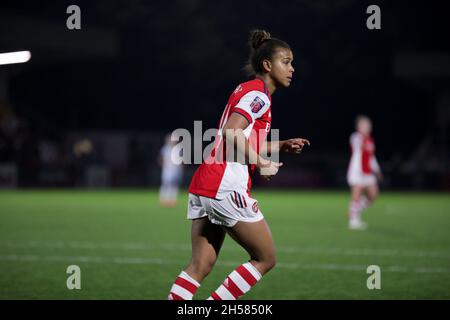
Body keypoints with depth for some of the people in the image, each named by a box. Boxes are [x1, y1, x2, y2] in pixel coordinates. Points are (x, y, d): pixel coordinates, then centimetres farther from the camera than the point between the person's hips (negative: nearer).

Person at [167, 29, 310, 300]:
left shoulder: (247, 90, 22)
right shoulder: (258, 94, -7)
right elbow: (231, 132, -21)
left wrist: (283, 145, 18)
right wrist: (262, 163, -14)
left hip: (203, 186, 9)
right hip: (227, 187, -9)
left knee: (201, 266, 7)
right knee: (265, 259, 3)